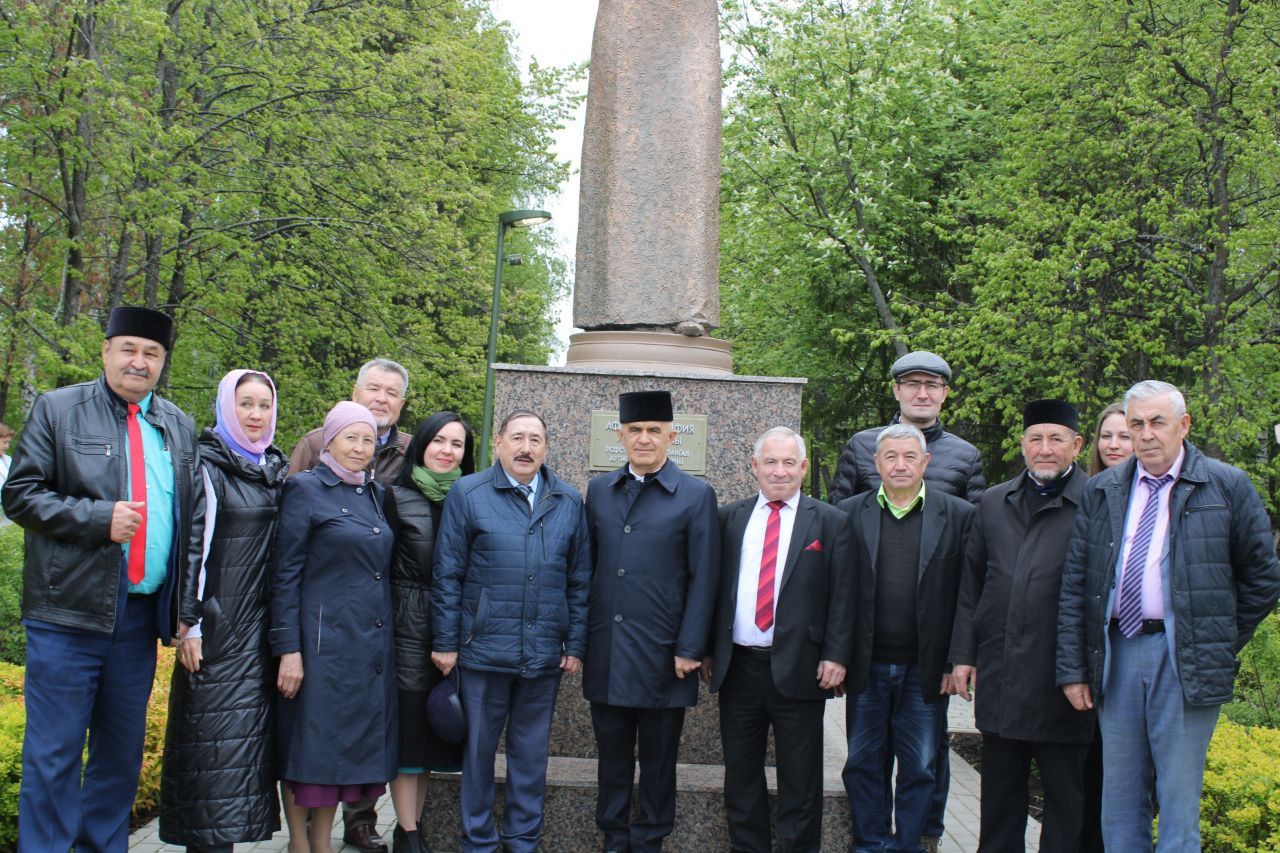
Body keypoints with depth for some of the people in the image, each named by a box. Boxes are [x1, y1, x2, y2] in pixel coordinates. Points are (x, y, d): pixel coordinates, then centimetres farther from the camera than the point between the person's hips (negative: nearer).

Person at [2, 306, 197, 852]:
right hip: (70, 611, -4)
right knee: (53, 753, 0)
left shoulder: (180, 428, 13)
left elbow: (190, 515, 15)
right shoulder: (58, 409, 1)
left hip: (141, 617, 4)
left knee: (122, 754, 13)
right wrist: (98, 518, -17)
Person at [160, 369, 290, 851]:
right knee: (214, 734, -4)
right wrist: (188, 622, -14)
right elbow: (191, 544, -10)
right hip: (217, 622, -6)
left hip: (262, 625, 6)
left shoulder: (277, 470, 12)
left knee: (251, 731, 8)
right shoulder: (206, 466, -6)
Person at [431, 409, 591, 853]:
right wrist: (445, 643, -4)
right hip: (484, 648, -2)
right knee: (479, 749, 10)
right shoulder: (467, 494, -2)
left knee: (532, 753, 12)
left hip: (544, 653, 2)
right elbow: (447, 575, -2)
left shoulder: (568, 501, 6)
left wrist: (575, 644, 5)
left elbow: (579, 580, 8)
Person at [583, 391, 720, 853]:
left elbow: (703, 578, -5)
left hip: (662, 653, -3)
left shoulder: (696, 495, -3)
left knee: (658, 758, 9)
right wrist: (580, 637, 6)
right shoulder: (599, 490, 8)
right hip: (606, 653, 3)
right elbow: (588, 566, 10)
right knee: (611, 754, 12)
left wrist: (689, 650, -9)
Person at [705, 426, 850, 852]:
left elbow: (841, 595, -2)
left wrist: (835, 656, -9)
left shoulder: (829, 522, 1)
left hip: (799, 668, -3)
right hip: (738, 666, 3)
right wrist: (707, 649, 6)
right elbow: (714, 587, 9)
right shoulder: (730, 517, 8)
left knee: (800, 779, 5)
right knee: (741, 772, 12)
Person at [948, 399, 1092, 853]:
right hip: (999, 674, 5)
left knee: (1065, 794, 8)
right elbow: (971, 584, 13)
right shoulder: (993, 502, 11)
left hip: (1061, 677, -4)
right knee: (1000, 790, 15)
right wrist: (963, 654, 7)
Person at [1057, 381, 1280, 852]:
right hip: (1115, 654, 3)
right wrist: (1073, 668, 2)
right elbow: (1074, 584, 7)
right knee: (1120, 800, 10)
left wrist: (1223, 643, 2)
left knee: (1179, 800, 1)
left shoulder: (1228, 486, 1)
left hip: (1185, 659, -3)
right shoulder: (1101, 491, 9)